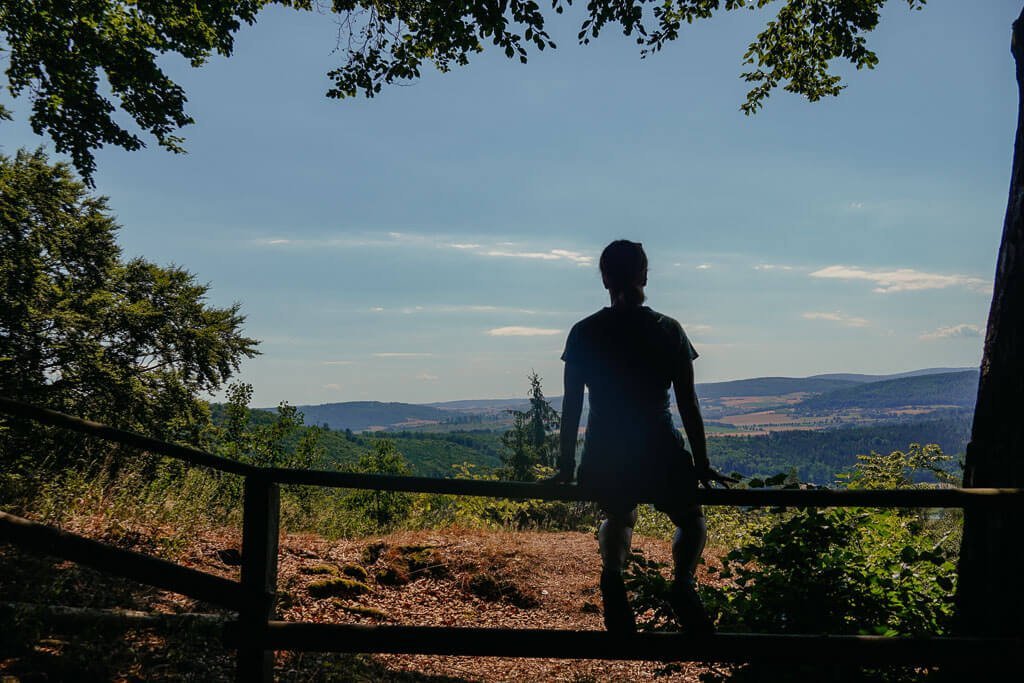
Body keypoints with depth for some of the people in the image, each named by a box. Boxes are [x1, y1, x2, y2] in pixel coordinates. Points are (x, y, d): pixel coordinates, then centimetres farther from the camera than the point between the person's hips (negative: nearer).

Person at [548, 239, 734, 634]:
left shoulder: (584, 333, 0)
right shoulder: (668, 331, -1)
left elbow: (571, 406, 2)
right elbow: (688, 404, 1)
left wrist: (566, 465, 11)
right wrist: (702, 464, 9)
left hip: (605, 456, 1)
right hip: (660, 453, -1)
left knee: (618, 516, 31)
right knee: (691, 520, 25)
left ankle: (612, 573, 0)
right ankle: (682, 582, -5)